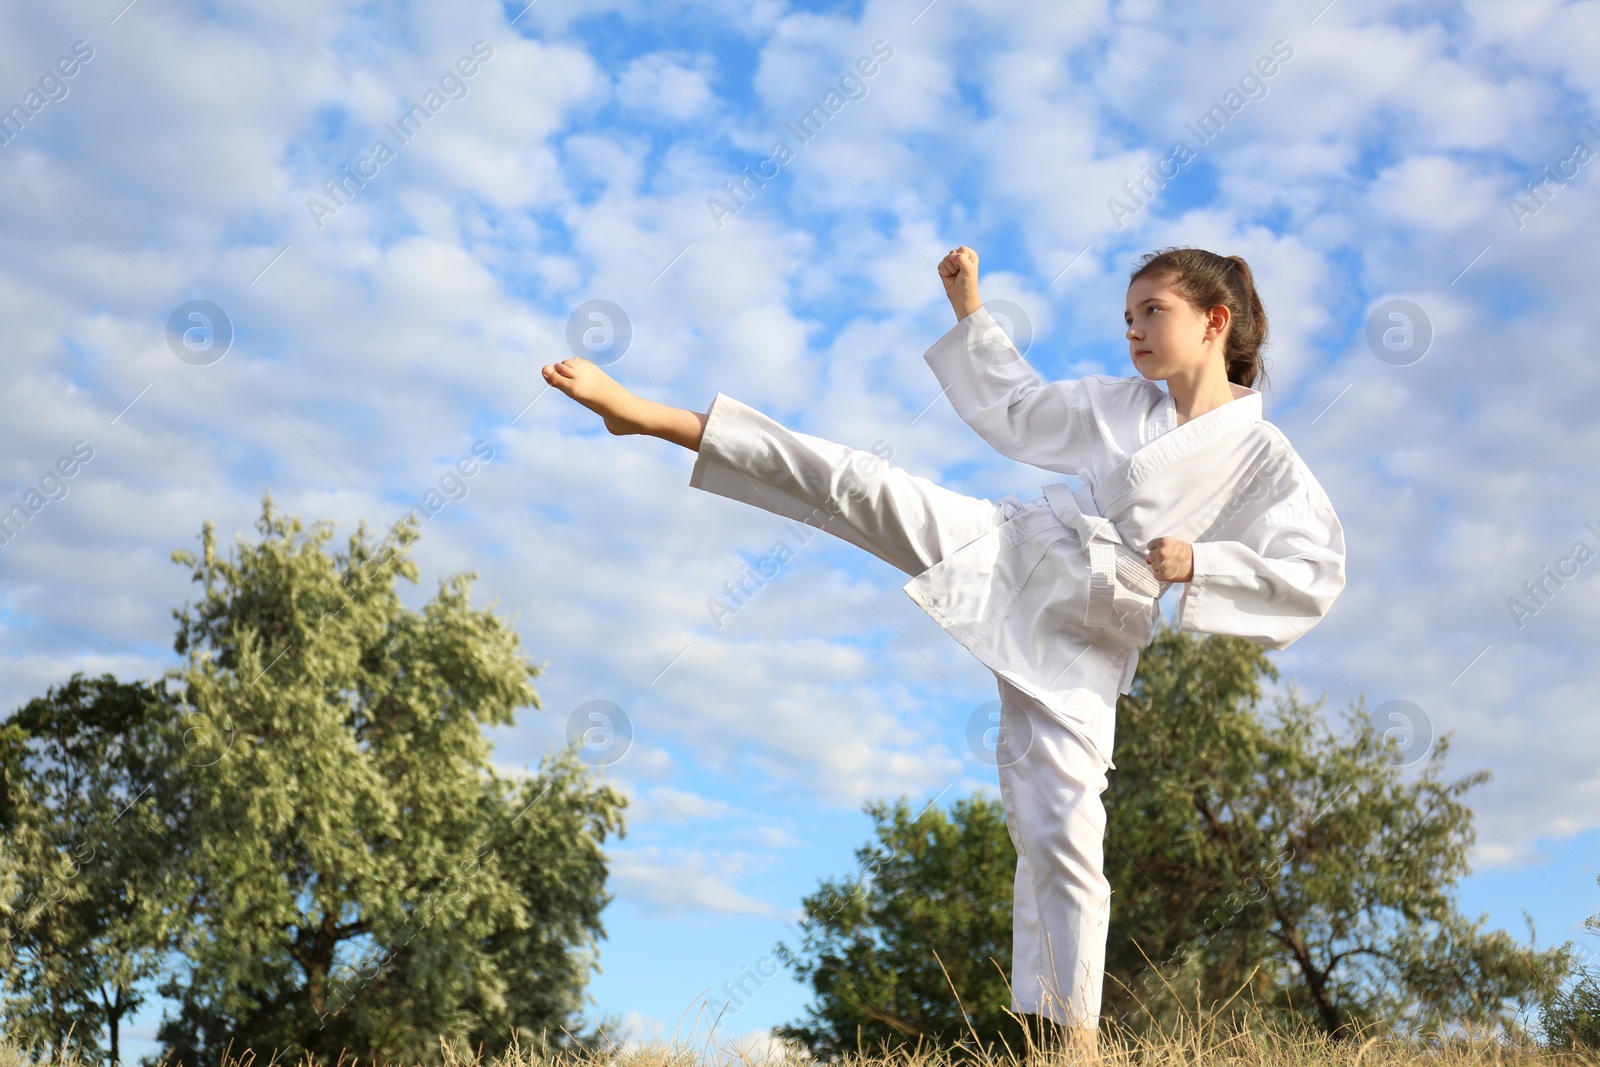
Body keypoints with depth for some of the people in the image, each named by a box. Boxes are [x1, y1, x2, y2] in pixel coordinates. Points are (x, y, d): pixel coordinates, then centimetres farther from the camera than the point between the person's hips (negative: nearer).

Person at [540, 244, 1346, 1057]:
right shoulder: (1117, 404, 13)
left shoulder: (1262, 458, -2)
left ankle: (1074, 1031, 9)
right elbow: (1014, 410, 27)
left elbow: (1317, 575, -9)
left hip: (1081, 643, -3)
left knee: (1064, 836, -7)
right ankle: (645, 414, -11)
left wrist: (1199, 563, -18)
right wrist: (971, 310, 26)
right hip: (1004, 553, 4)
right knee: (856, 485, -13)